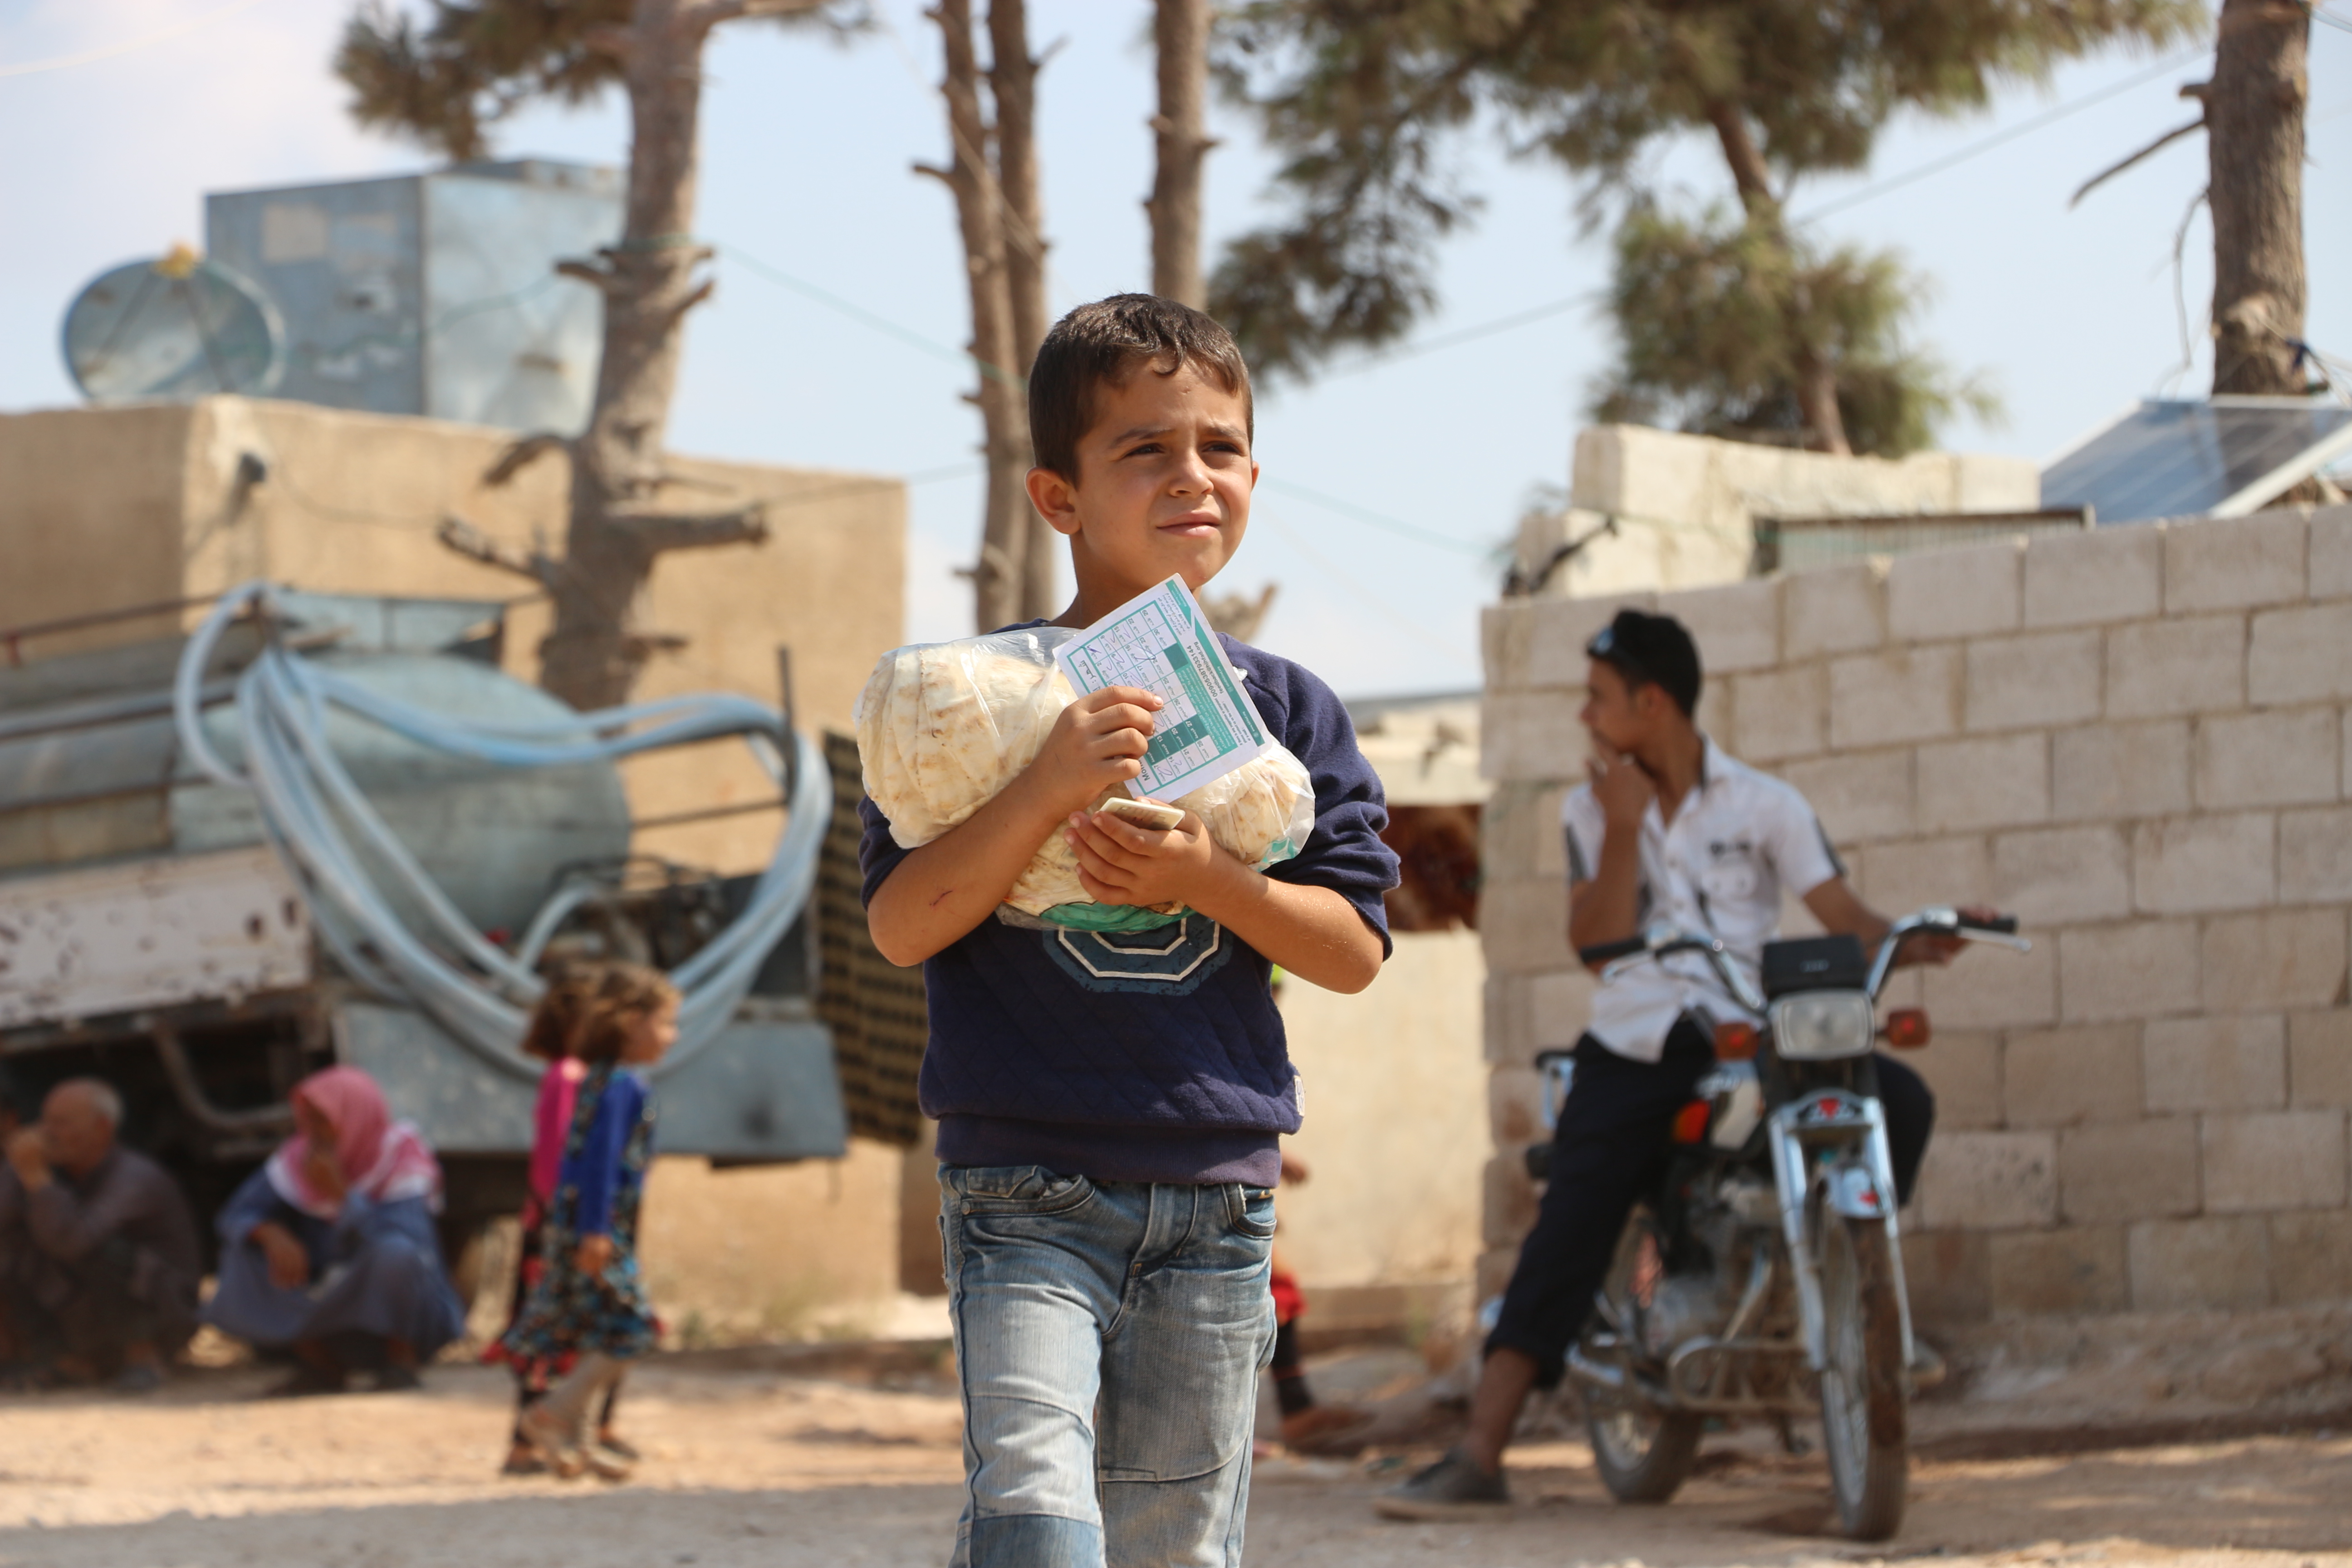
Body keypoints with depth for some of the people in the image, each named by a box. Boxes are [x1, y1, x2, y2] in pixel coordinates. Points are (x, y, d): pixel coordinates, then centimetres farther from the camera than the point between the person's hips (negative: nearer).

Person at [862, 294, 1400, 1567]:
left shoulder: (1288, 711, 8)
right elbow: (901, 926, -6)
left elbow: (1354, 951, 5)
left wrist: (1204, 879, -12)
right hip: (1027, 1189, -3)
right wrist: (1047, 790, -20)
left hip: (1215, 1195, 3)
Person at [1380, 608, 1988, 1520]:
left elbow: (1843, 914, -2)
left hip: (1749, 1039, -1)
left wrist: (1912, 944, -22)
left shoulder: (1764, 805, 4)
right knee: (1562, 1247, -14)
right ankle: (1477, 1461, -18)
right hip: (1632, 1056, 1)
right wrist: (1624, 830, -9)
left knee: (1900, 1100, -25)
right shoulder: (1591, 810, 9)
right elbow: (1595, 944, -1)